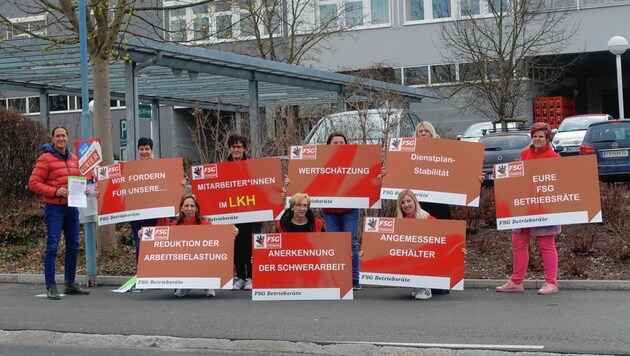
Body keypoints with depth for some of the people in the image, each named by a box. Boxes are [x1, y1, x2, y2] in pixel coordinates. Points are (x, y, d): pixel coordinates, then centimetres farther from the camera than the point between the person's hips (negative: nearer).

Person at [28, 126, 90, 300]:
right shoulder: (45, 159, -7)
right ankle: (51, 287, -3)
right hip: (54, 208, -7)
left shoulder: (74, 159, 13)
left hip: (72, 207, 7)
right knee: (52, 246, -7)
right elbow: (33, 183, -10)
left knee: (73, 246, 11)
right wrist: (55, 191, -20)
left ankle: (70, 283, 22)